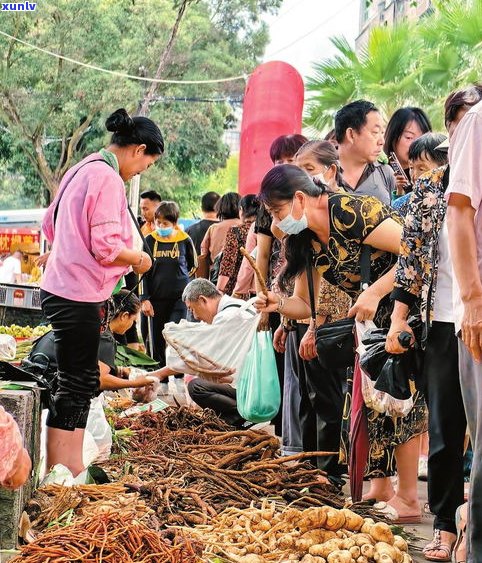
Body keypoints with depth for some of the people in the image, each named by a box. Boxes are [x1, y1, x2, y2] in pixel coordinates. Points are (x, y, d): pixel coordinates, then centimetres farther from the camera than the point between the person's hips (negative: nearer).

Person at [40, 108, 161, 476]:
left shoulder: (83, 170, 14)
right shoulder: (108, 179, -16)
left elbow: (50, 225, 23)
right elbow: (107, 246, -21)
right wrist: (139, 260, -4)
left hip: (61, 288, 10)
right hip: (78, 296, -10)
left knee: (81, 383, 13)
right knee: (77, 386, -5)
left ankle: (69, 467, 17)